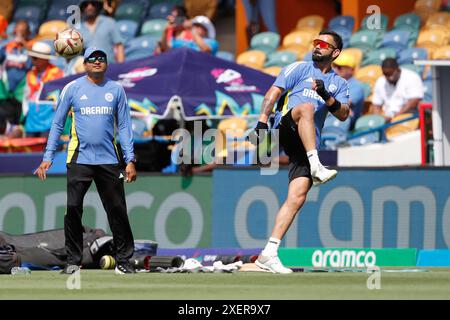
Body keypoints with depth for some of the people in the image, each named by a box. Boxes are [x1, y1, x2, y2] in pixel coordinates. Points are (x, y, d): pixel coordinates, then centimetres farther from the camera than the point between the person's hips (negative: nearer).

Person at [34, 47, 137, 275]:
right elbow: (57, 124, 6)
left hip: (109, 160, 1)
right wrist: (48, 158, 0)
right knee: (73, 209, -6)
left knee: (117, 210, 2)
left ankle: (123, 260, 10)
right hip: (79, 159, -1)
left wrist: (130, 160, 1)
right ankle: (73, 260, 4)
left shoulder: (116, 90, 8)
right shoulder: (72, 89, 3)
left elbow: (124, 127, 9)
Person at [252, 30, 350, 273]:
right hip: (286, 128, -3)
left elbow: (343, 114, 6)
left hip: (308, 144, 3)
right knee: (306, 107, -36)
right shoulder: (299, 69, 15)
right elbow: (273, 93, 5)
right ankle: (316, 167, -51)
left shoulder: (339, 84, 22)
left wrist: (326, 95, -12)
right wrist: (262, 122, -9)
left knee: (298, 196, -11)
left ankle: (269, 254, -12)